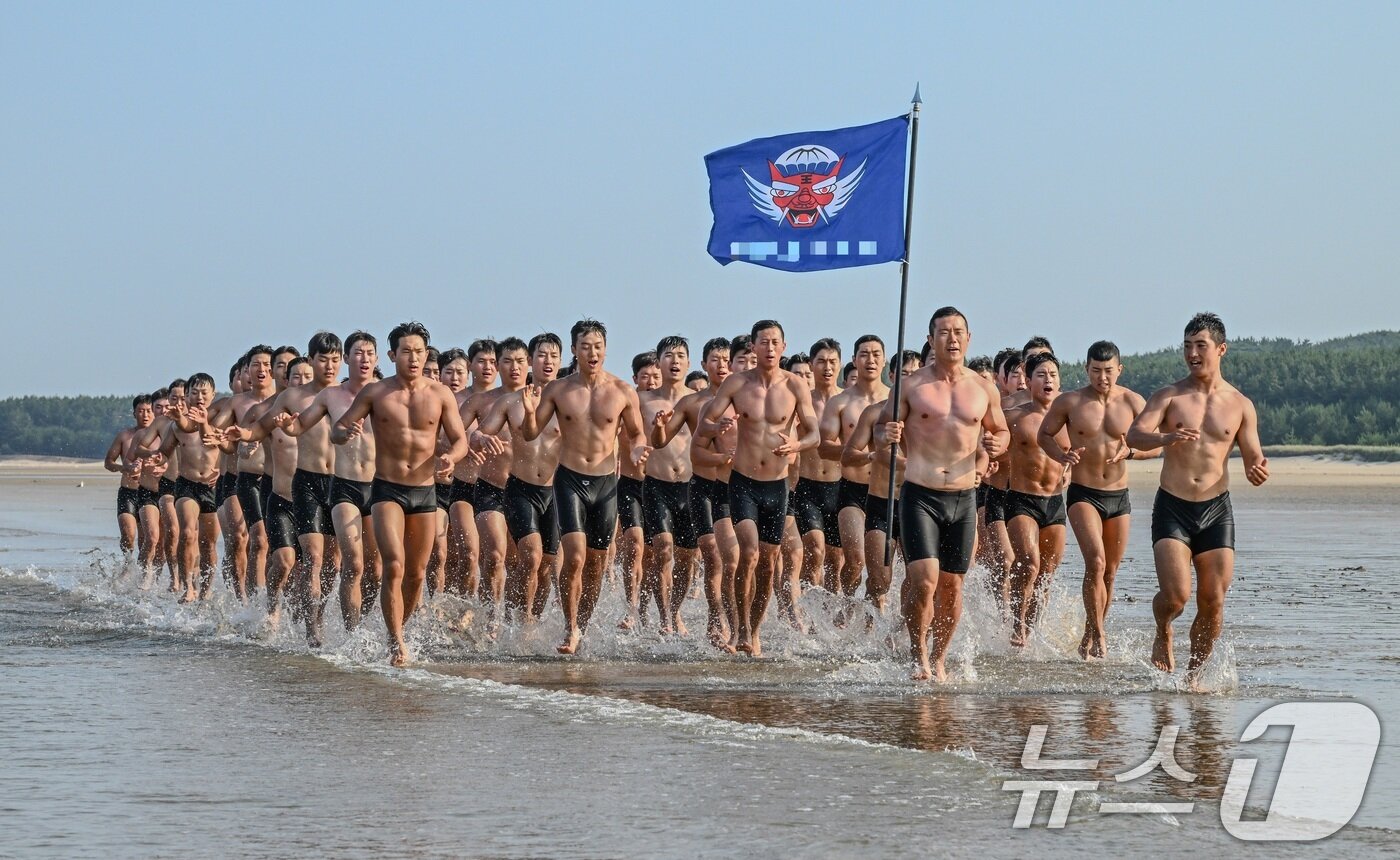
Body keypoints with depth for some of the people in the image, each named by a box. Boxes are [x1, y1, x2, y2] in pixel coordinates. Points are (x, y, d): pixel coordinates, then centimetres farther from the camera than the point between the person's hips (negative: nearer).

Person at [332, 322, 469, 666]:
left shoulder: (440, 395, 2)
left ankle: (397, 632, 29)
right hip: (387, 489, -3)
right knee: (394, 565, -19)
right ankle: (397, 644, -17)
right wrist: (347, 433, -23)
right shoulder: (374, 393, -1)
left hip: (425, 492, 3)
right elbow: (336, 431, 2)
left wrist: (450, 457, -19)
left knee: (416, 573, 9)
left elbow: (460, 439, 5)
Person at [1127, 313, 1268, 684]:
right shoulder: (1168, 396, 1)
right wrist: (1167, 437, -35)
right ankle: (1163, 636, 16)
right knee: (1175, 595, -17)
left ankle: (1194, 672, 17)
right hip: (1172, 508, -2)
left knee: (1213, 603, -1)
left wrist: (1259, 470, -17)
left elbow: (1253, 459, 8)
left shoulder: (1240, 405, 6)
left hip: (1216, 510, 2)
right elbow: (1134, 435, -14)